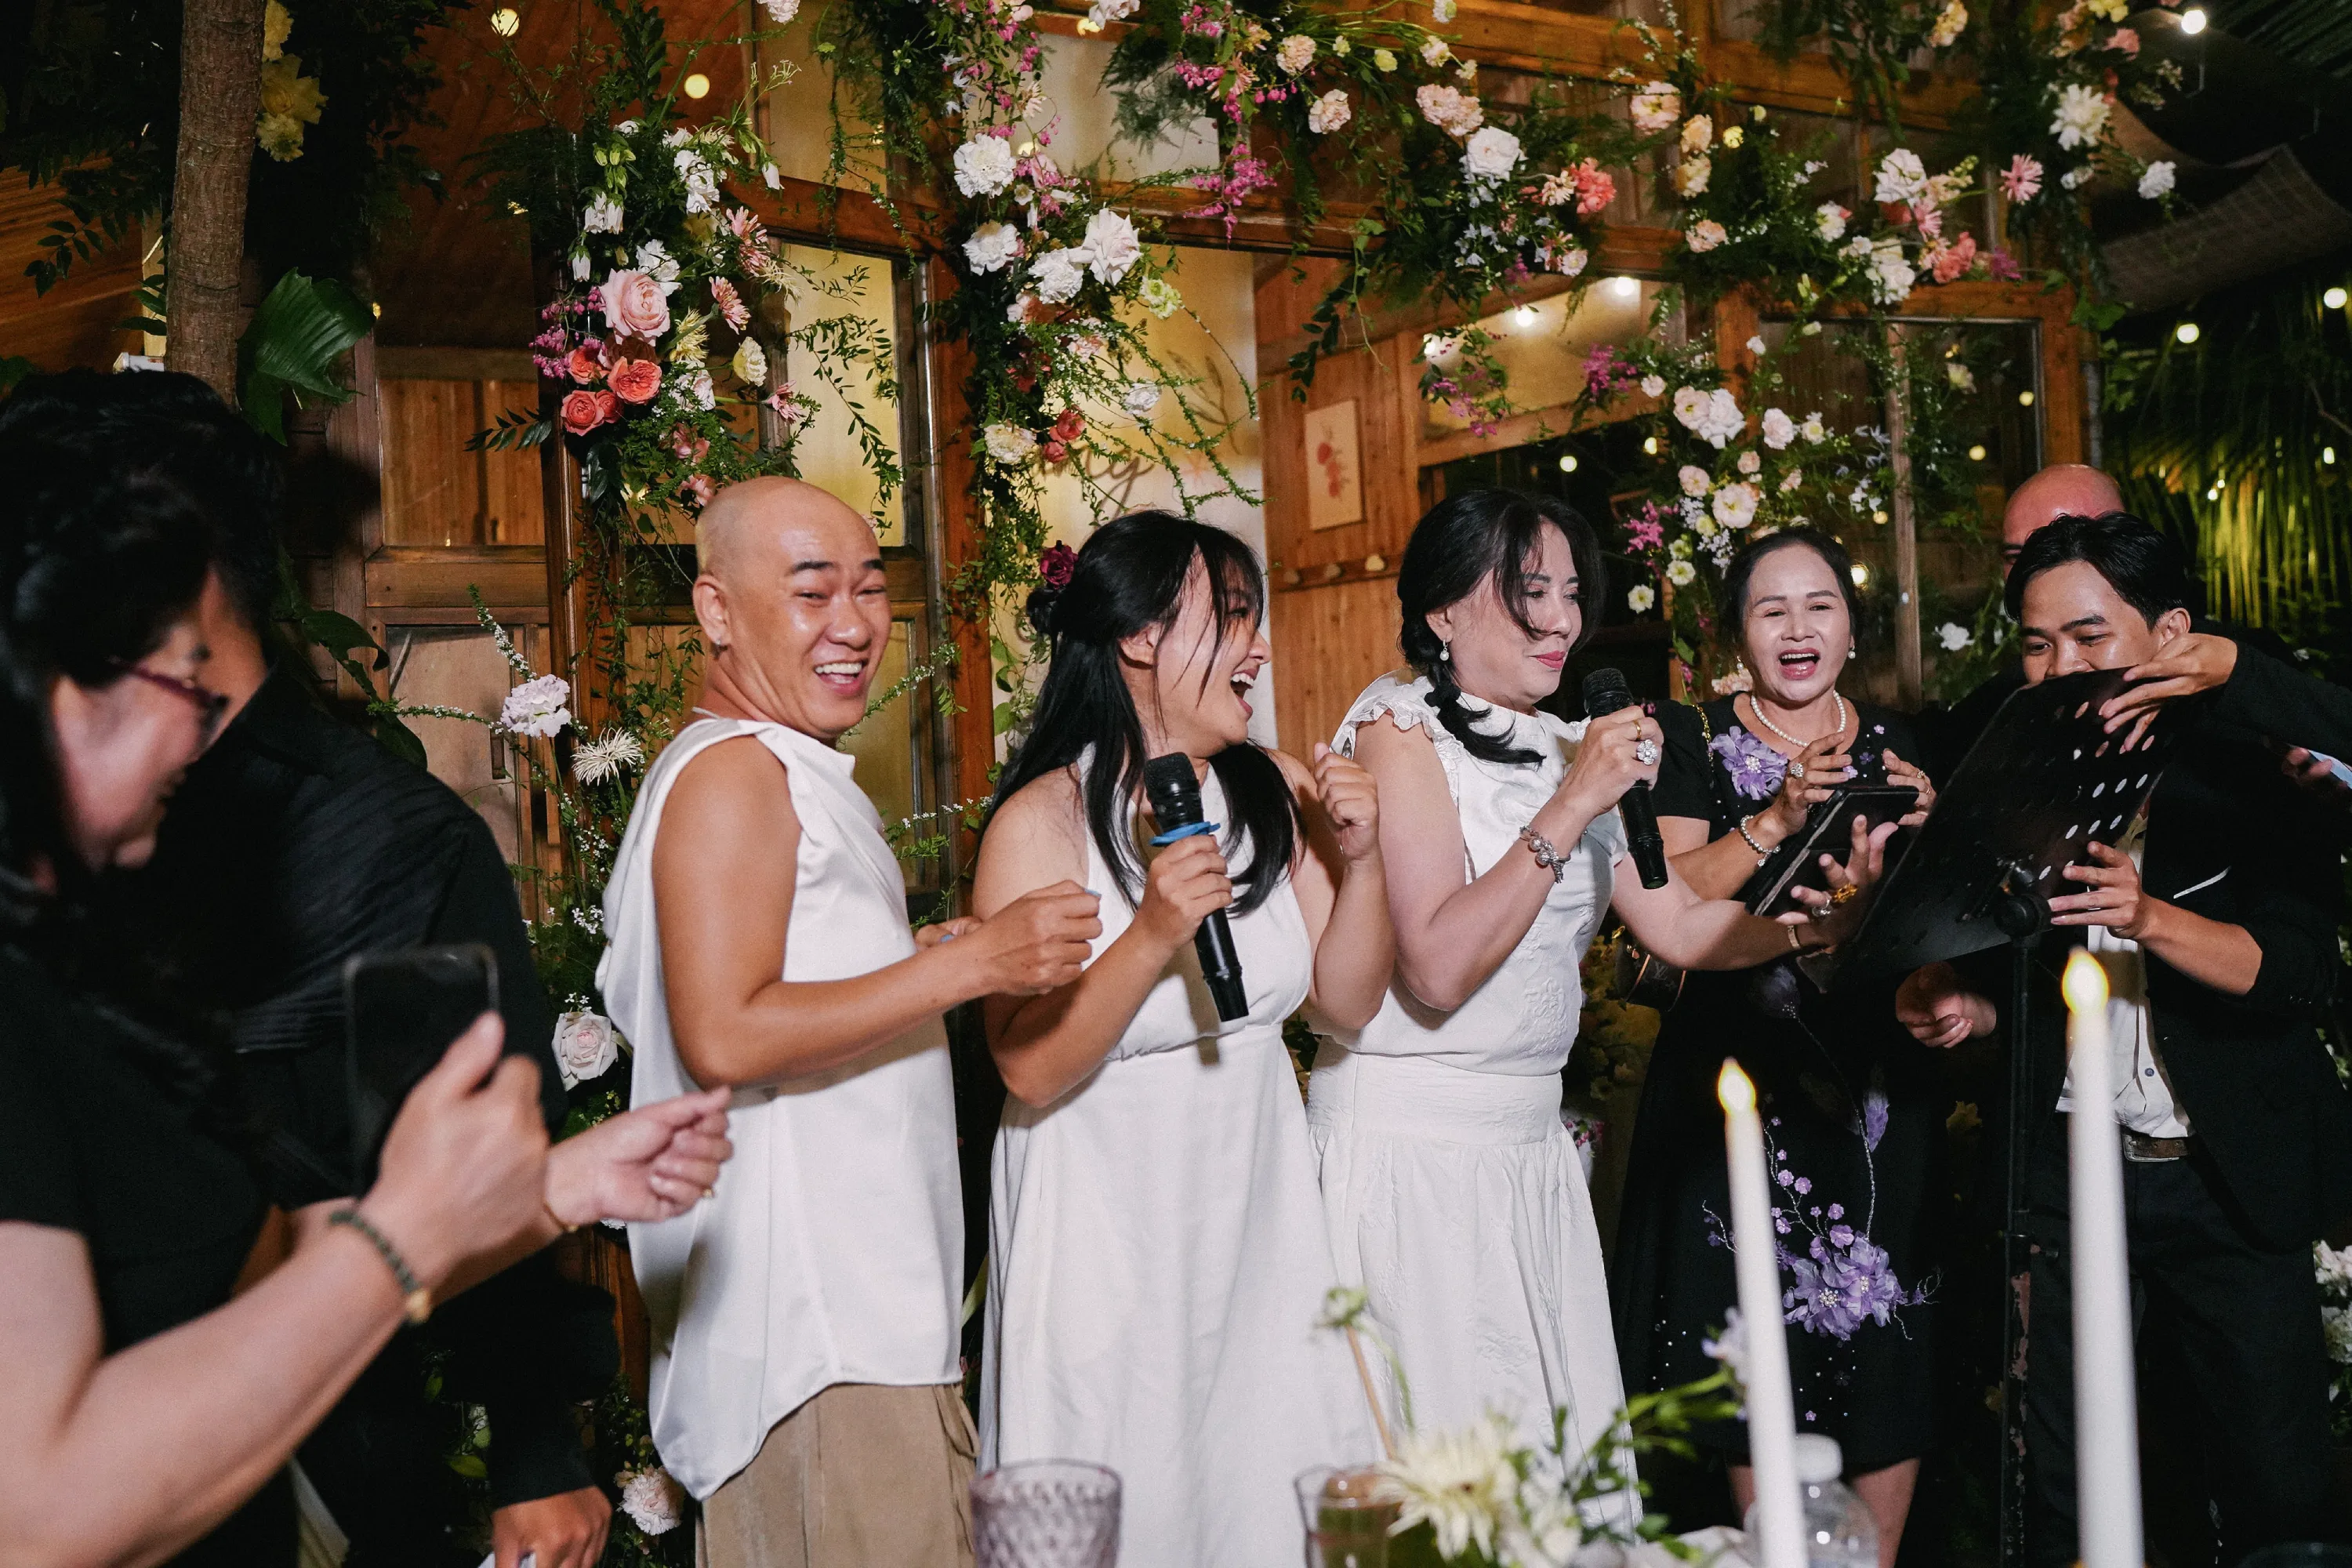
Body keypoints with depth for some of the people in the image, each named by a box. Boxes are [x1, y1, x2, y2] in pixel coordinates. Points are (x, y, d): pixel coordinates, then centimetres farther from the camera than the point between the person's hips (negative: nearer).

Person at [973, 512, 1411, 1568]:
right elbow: (1031, 1072, -19)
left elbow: (1346, 998, 5)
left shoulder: (1276, 795, -1)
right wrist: (1152, 938, -30)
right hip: (1108, 1217, -5)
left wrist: (1358, 859, -10)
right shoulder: (1040, 823, -16)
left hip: (1256, 1202, 5)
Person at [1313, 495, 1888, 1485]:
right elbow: (1436, 968, -20)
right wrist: (1571, 808, -19)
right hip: (1411, 1136, -7)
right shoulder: (1400, 727, -9)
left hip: (1532, 1135, 7)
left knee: (1566, 1457, 11)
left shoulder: (1560, 745, 14)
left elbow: (1681, 925, 11)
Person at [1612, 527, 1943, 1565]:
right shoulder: (1692, 741, 2)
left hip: (1881, 1087, 3)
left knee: (1888, 1357, 4)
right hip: (1742, 1085, -3)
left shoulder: (1898, 745, 12)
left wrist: (1918, 833, -5)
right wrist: (1778, 819, -21)